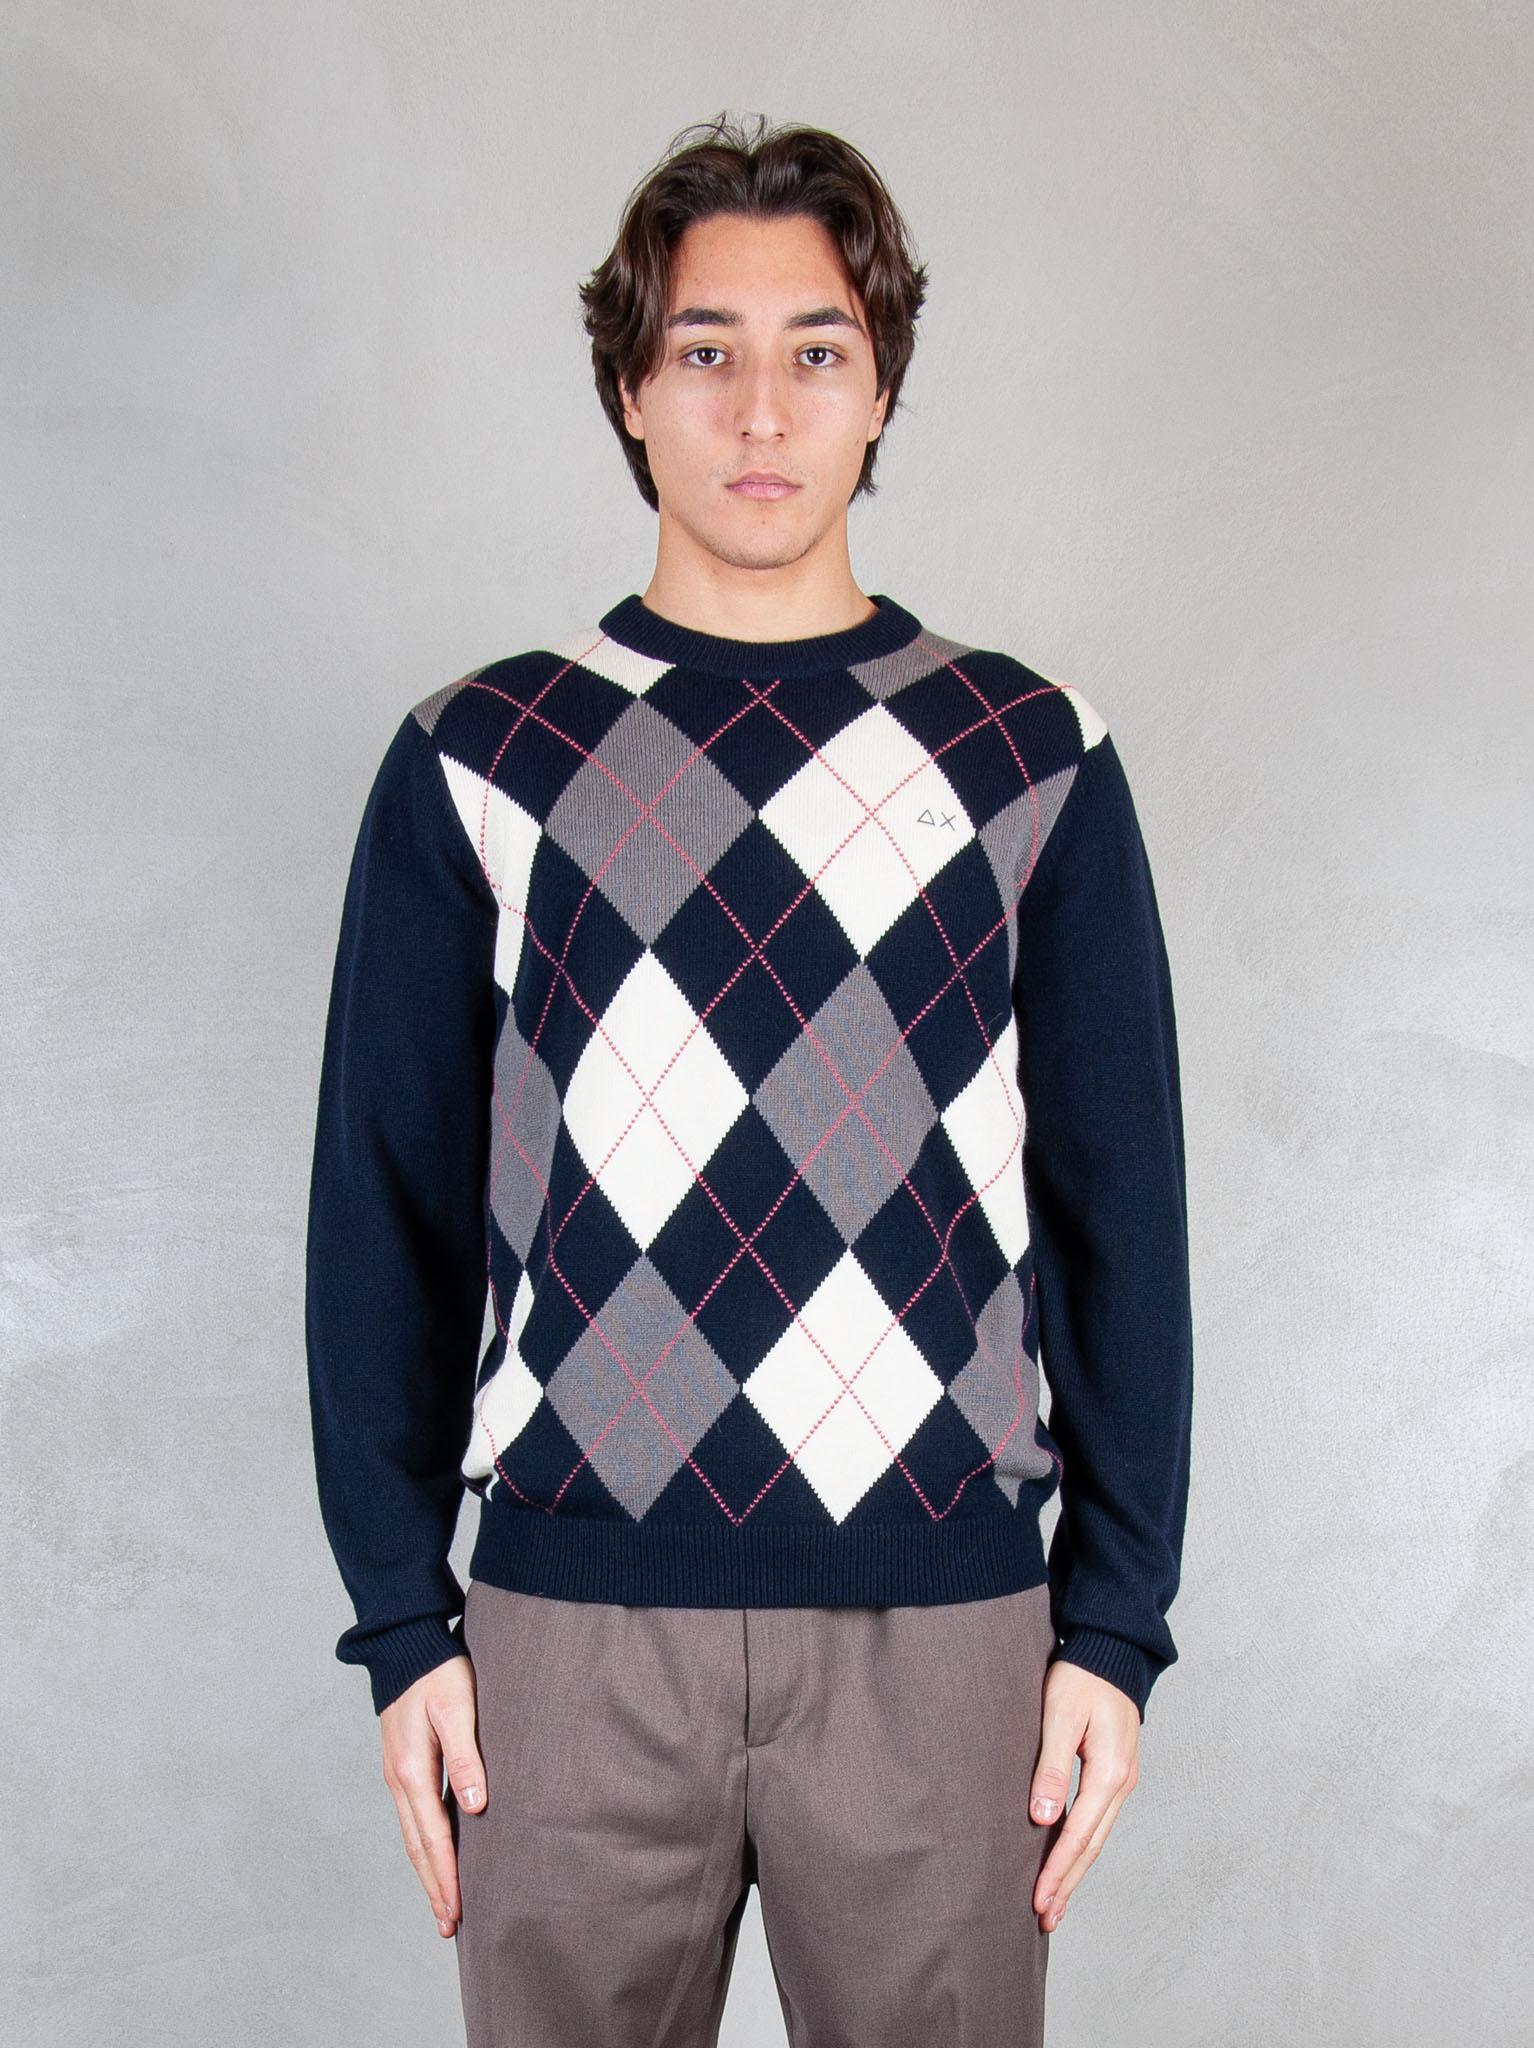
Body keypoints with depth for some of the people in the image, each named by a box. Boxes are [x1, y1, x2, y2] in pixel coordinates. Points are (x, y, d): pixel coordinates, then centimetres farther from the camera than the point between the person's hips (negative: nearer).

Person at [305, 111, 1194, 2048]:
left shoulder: (1031, 757, 4)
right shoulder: (475, 762, 4)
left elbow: (1119, 1203, 4)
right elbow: (383, 1212, 4)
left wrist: (1116, 1617, 0)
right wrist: (400, 1619, 0)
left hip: (943, 1621, 0)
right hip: (572, 1626, 0)